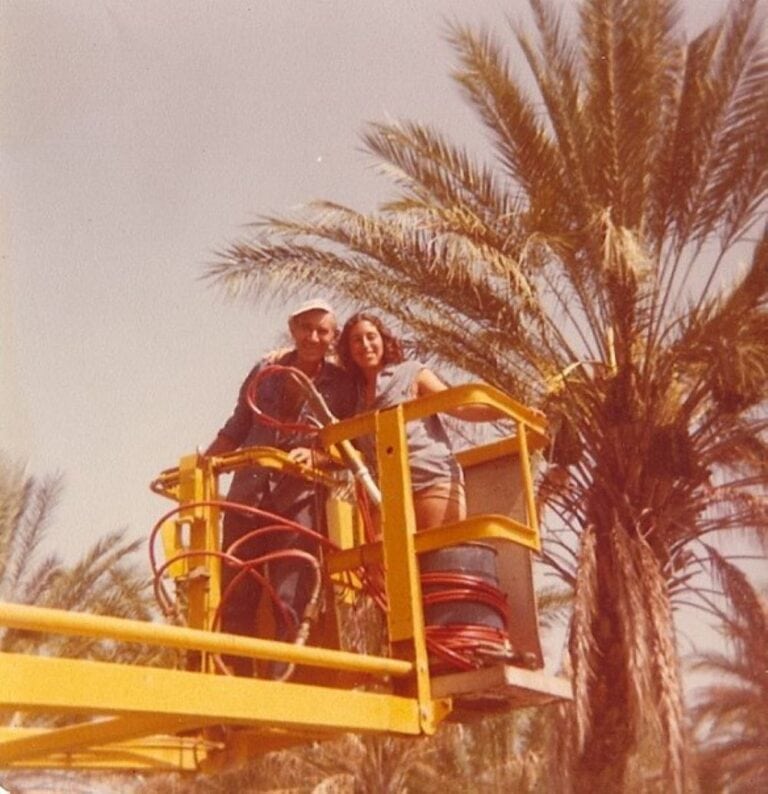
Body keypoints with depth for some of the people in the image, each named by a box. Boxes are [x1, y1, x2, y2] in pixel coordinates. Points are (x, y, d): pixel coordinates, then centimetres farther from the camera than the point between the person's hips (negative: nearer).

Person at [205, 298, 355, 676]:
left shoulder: (340, 385, 5)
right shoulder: (265, 371, 11)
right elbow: (236, 429, 17)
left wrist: (314, 455, -19)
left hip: (300, 498, -3)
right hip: (248, 492, 3)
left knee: (289, 602, -9)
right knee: (235, 599, 1)